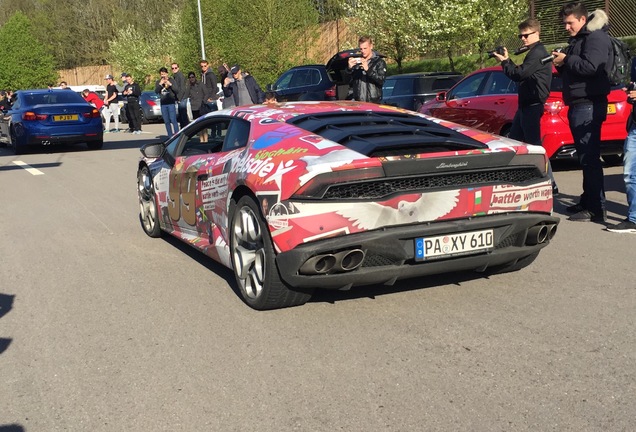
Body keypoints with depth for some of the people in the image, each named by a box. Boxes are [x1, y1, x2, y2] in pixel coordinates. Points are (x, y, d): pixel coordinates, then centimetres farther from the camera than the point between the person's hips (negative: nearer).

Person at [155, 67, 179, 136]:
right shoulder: (158, 82, 10)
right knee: (166, 121, 5)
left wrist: (170, 84, -17)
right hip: (163, 104, 4)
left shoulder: (171, 80, 3)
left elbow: (176, 90, -5)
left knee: (173, 120, -11)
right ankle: (170, 136, 11)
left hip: (171, 103, -4)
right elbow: (156, 91, -2)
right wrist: (160, 84, -13)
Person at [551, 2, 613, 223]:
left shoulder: (596, 38, -9)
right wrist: (561, 64, 5)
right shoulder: (576, 40, 21)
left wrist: (566, 60, -10)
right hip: (577, 105, 10)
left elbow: (590, 67, -22)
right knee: (585, 157, 13)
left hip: (589, 106, -10)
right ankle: (587, 201, 21)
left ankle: (597, 209, -12)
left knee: (589, 158, -12)